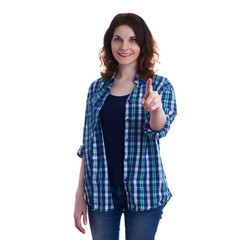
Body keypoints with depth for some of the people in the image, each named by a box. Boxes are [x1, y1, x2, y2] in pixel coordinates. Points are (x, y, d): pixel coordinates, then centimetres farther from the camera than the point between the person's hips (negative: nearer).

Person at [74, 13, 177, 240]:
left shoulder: (160, 85, -1)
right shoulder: (97, 88, 6)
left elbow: (159, 129, -18)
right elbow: (88, 146, 7)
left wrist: (156, 108, -41)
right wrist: (80, 194, 3)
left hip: (143, 192, -2)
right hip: (100, 191, 2)